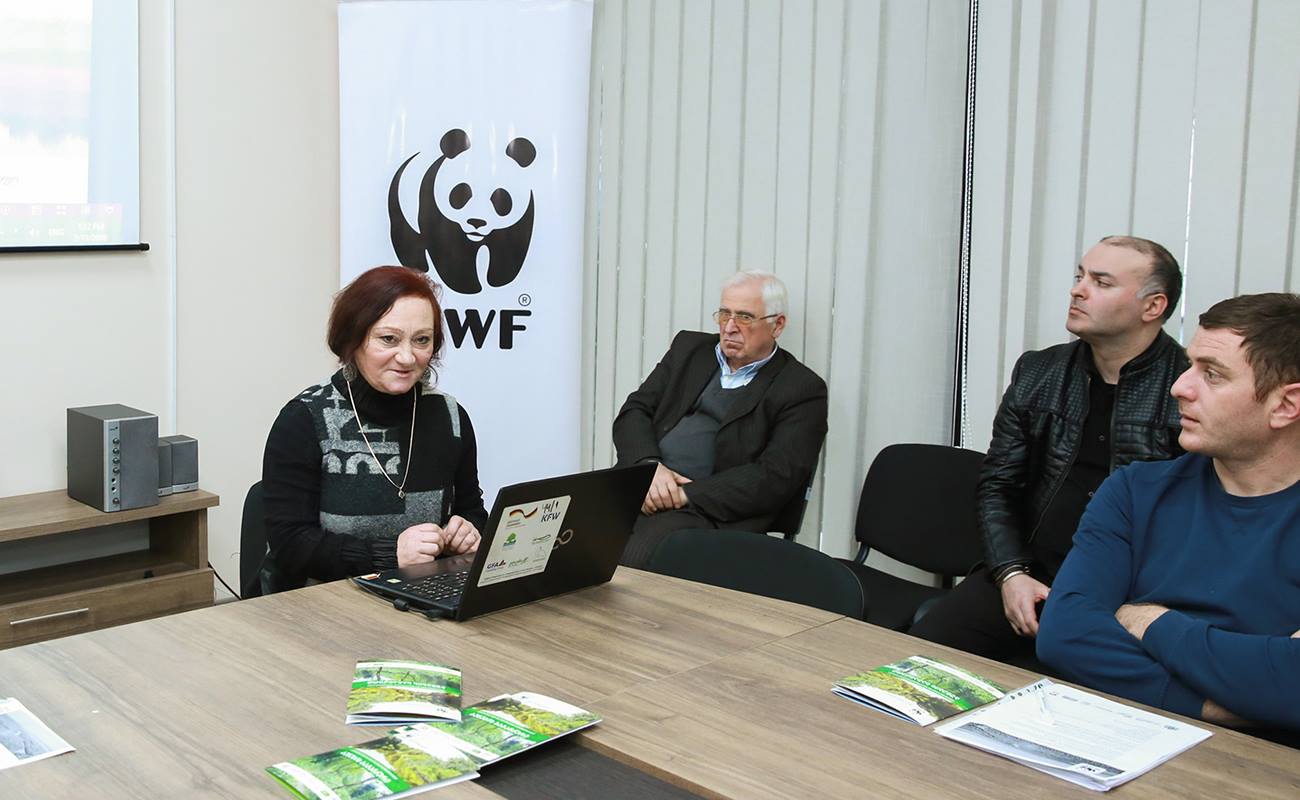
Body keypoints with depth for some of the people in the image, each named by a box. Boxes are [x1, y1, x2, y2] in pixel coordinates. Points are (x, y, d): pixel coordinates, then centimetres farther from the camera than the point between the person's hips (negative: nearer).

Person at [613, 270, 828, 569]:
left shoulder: (802, 390, 4)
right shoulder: (689, 348, 19)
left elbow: (776, 477, -7)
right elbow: (634, 412, 13)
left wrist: (687, 494, -14)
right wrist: (649, 465, -9)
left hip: (704, 508, -4)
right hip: (638, 485, 5)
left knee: (634, 559, -33)